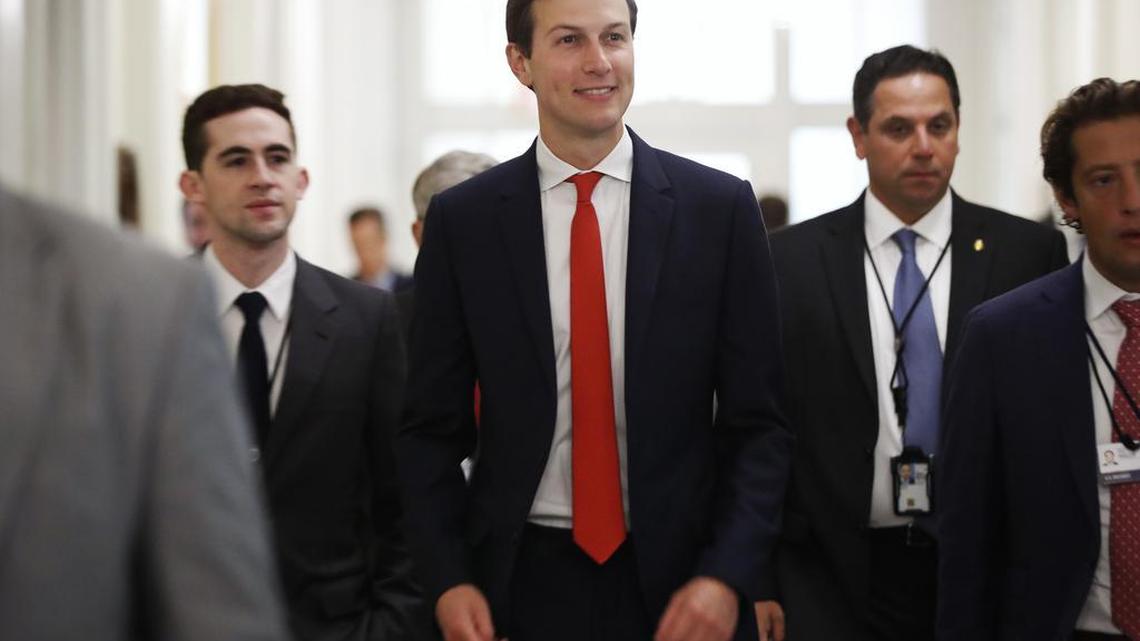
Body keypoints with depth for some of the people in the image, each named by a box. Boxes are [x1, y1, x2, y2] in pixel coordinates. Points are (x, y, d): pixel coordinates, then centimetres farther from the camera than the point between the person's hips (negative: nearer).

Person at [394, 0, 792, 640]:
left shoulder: (721, 208, -2)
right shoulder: (461, 220, 0)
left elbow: (757, 423, -1)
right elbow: (432, 427, 5)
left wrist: (726, 575, -12)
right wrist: (449, 580, -7)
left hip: (677, 585, 0)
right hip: (522, 583, 1)